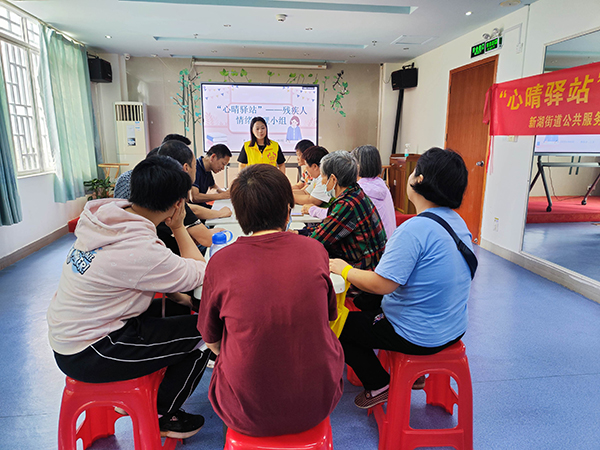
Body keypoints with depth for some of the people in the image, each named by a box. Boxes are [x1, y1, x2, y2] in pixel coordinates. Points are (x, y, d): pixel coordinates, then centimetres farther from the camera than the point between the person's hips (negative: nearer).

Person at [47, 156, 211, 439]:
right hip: (86, 357, -9)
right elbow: (200, 273, -16)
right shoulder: (141, 250, -31)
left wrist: (175, 296, 5)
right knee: (204, 332, -7)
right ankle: (161, 416, 17)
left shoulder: (102, 219, -4)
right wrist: (178, 227, -8)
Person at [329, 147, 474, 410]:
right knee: (367, 305, 29)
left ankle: (379, 385, 17)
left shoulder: (415, 229, -28)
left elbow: (381, 284, -28)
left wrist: (344, 270, -13)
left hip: (419, 337, -9)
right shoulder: (457, 222, 0)